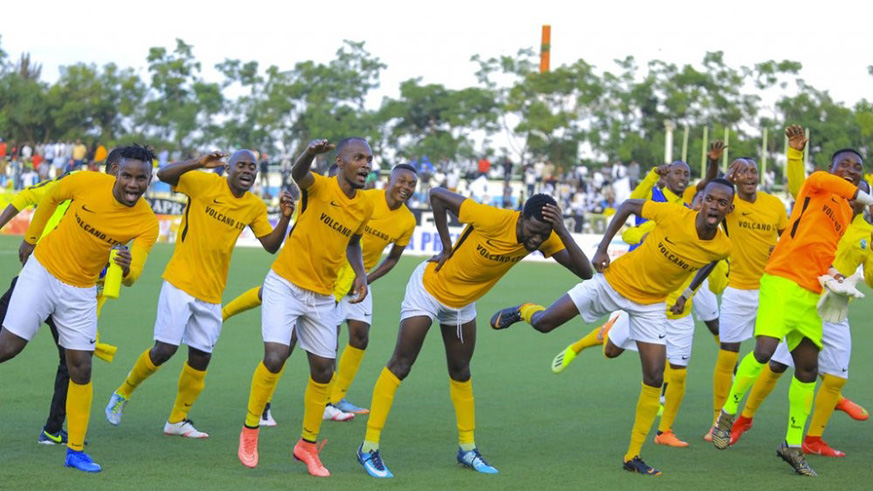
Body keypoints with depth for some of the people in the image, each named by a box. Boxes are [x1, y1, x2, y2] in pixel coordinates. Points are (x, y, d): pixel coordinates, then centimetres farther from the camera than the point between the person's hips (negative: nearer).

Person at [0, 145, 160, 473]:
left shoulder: (147, 224, -15)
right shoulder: (87, 183, -19)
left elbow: (132, 276, -20)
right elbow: (50, 198, 1)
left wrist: (127, 270, -43)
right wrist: (29, 239, 9)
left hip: (80, 292, 2)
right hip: (42, 271, -2)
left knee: (81, 369, 0)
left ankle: (76, 451, 11)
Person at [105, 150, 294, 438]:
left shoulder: (255, 207, 6)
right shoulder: (205, 184, -9)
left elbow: (271, 245, 7)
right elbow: (164, 175, -18)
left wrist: (285, 218, -9)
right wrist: (199, 164, -33)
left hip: (211, 294, 5)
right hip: (180, 284, -5)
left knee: (201, 358, 7)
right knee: (164, 349, -9)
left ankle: (177, 420, 24)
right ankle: (123, 393, 17)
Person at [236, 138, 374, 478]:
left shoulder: (365, 207, 3)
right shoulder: (320, 187, -14)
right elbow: (298, 175, -38)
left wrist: (360, 273, 4)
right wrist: (310, 153, -60)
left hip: (322, 297, 6)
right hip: (285, 284, -6)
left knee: (323, 371, 7)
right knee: (275, 358, -18)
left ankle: (308, 446, 25)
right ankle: (250, 431, 4)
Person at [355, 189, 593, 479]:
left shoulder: (545, 239, -19)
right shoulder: (493, 219, -35)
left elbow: (585, 272, -27)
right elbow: (437, 195, -26)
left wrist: (563, 232, -39)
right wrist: (447, 247, -20)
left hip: (462, 303, 6)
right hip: (429, 289, -6)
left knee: (461, 373, 15)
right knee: (400, 366, -5)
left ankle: (467, 449, 28)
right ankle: (369, 448, -1)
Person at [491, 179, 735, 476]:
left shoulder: (722, 248, -16)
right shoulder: (673, 216, -26)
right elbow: (628, 206, -10)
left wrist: (686, 293, 7)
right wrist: (602, 248, -12)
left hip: (651, 303, 2)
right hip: (614, 280, -2)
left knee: (654, 377, -7)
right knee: (543, 322, -2)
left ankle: (633, 456, 8)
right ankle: (523, 311, 39)